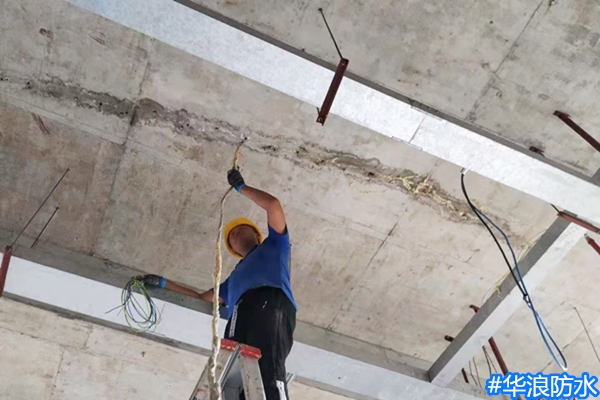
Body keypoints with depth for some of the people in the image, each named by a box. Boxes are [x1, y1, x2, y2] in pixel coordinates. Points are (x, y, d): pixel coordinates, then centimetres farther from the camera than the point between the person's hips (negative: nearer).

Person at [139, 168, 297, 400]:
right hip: (241, 315, 5)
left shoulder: (273, 245, 30)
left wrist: (241, 186, 30)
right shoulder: (235, 276, 42)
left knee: (269, 370, -31)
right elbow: (203, 298, 46)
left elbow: (273, 204, 16)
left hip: (271, 303, -5)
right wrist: (163, 283, 48)